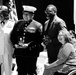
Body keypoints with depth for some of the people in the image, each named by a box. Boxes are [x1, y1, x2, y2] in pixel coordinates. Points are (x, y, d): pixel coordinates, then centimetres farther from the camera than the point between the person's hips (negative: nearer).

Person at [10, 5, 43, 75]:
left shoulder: (37, 25, -5)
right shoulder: (18, 23, 9)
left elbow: (39, 39, -11)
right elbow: (12, 35, 13)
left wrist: (29, 45, -19)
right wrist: (15, 44, -4)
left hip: (31, 53, -4)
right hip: (19, 53, 4)